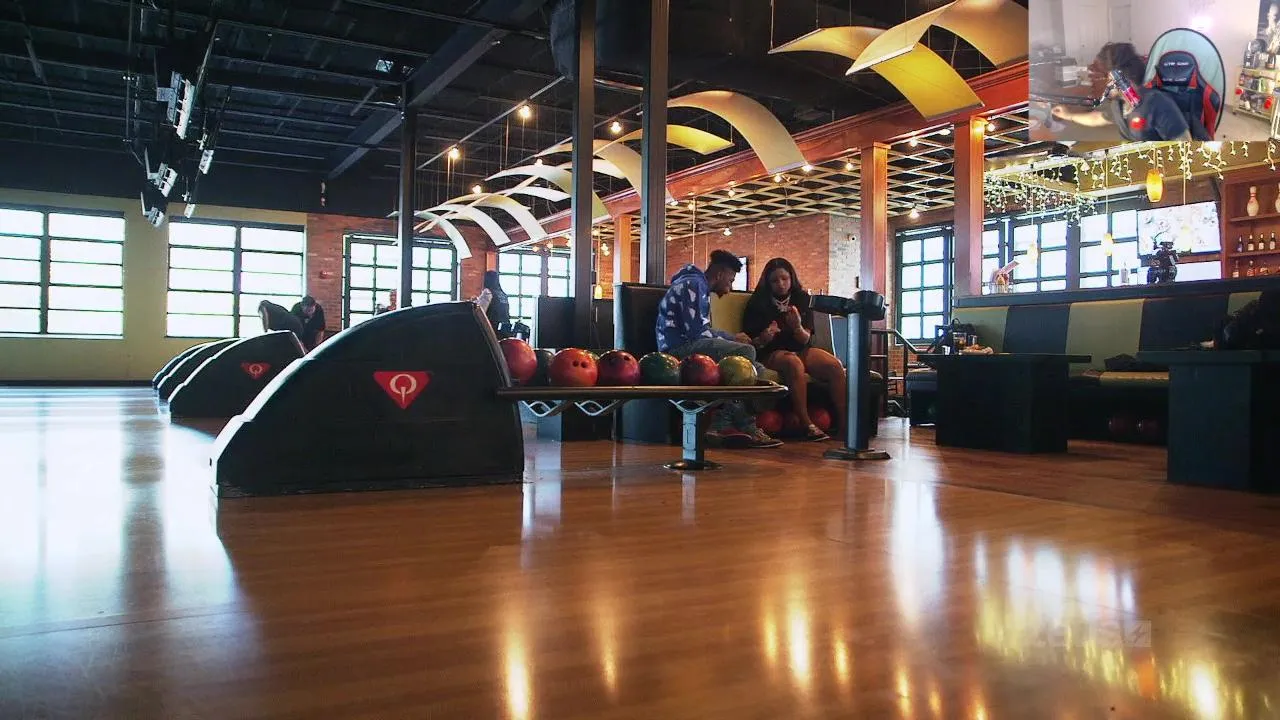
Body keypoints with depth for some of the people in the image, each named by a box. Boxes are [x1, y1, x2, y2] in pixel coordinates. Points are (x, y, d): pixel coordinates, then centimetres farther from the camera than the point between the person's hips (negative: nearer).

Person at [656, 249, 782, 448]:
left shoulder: (700, 287, 26)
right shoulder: (693, 284, -8)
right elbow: (697, 332, -17)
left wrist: (731, 337, 9)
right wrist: (731, 339, -2)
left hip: (689, 346, 10)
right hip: (678, 349, -10)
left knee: (758, 370, 2)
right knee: (746, 352, -24)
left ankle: (721, 423, -13)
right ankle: (747, 428, -17)